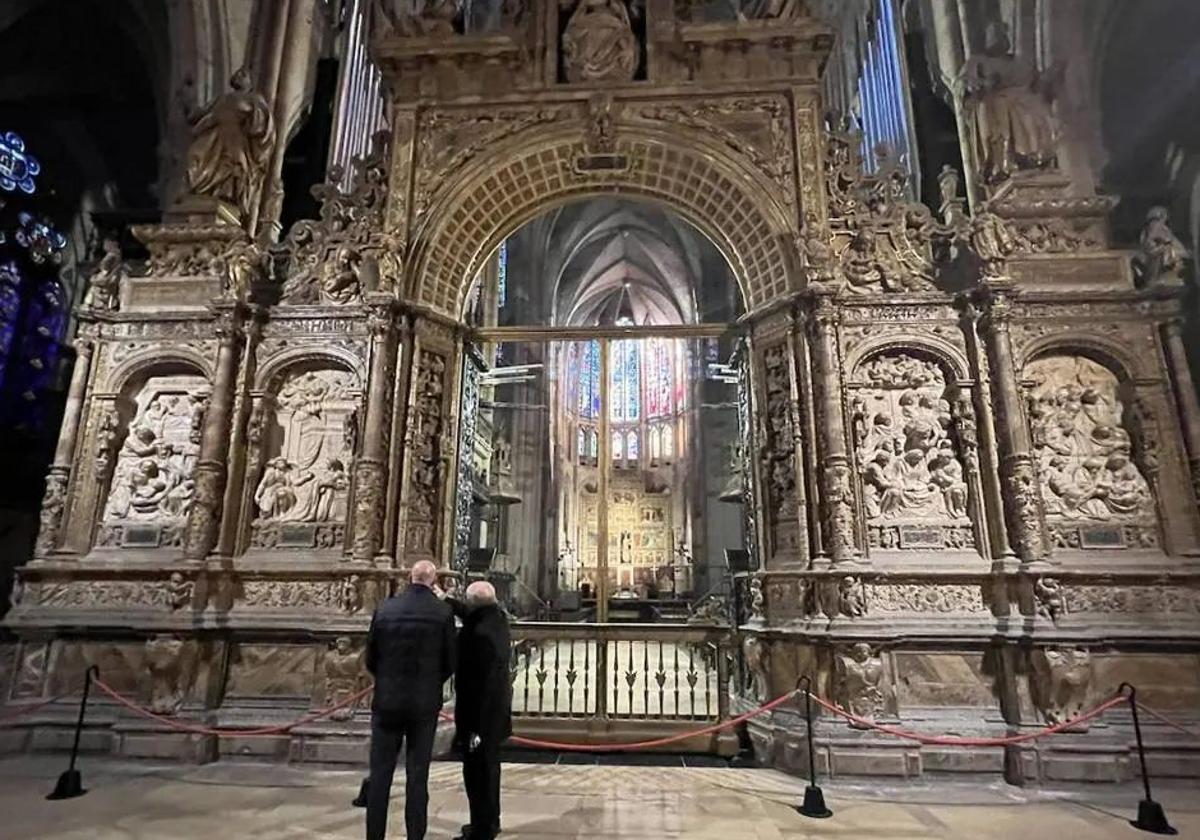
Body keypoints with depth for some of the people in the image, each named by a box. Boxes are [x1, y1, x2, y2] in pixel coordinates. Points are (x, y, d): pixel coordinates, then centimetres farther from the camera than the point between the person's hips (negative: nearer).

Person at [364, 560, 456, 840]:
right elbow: (450, 662, -3)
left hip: (387, 702, 1)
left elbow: (371, 658, 2)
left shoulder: (385, 609, -5)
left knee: (380, 774, 12)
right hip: (424, 704, -1)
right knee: (417, 775, 9)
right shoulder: (443, 612, -10)